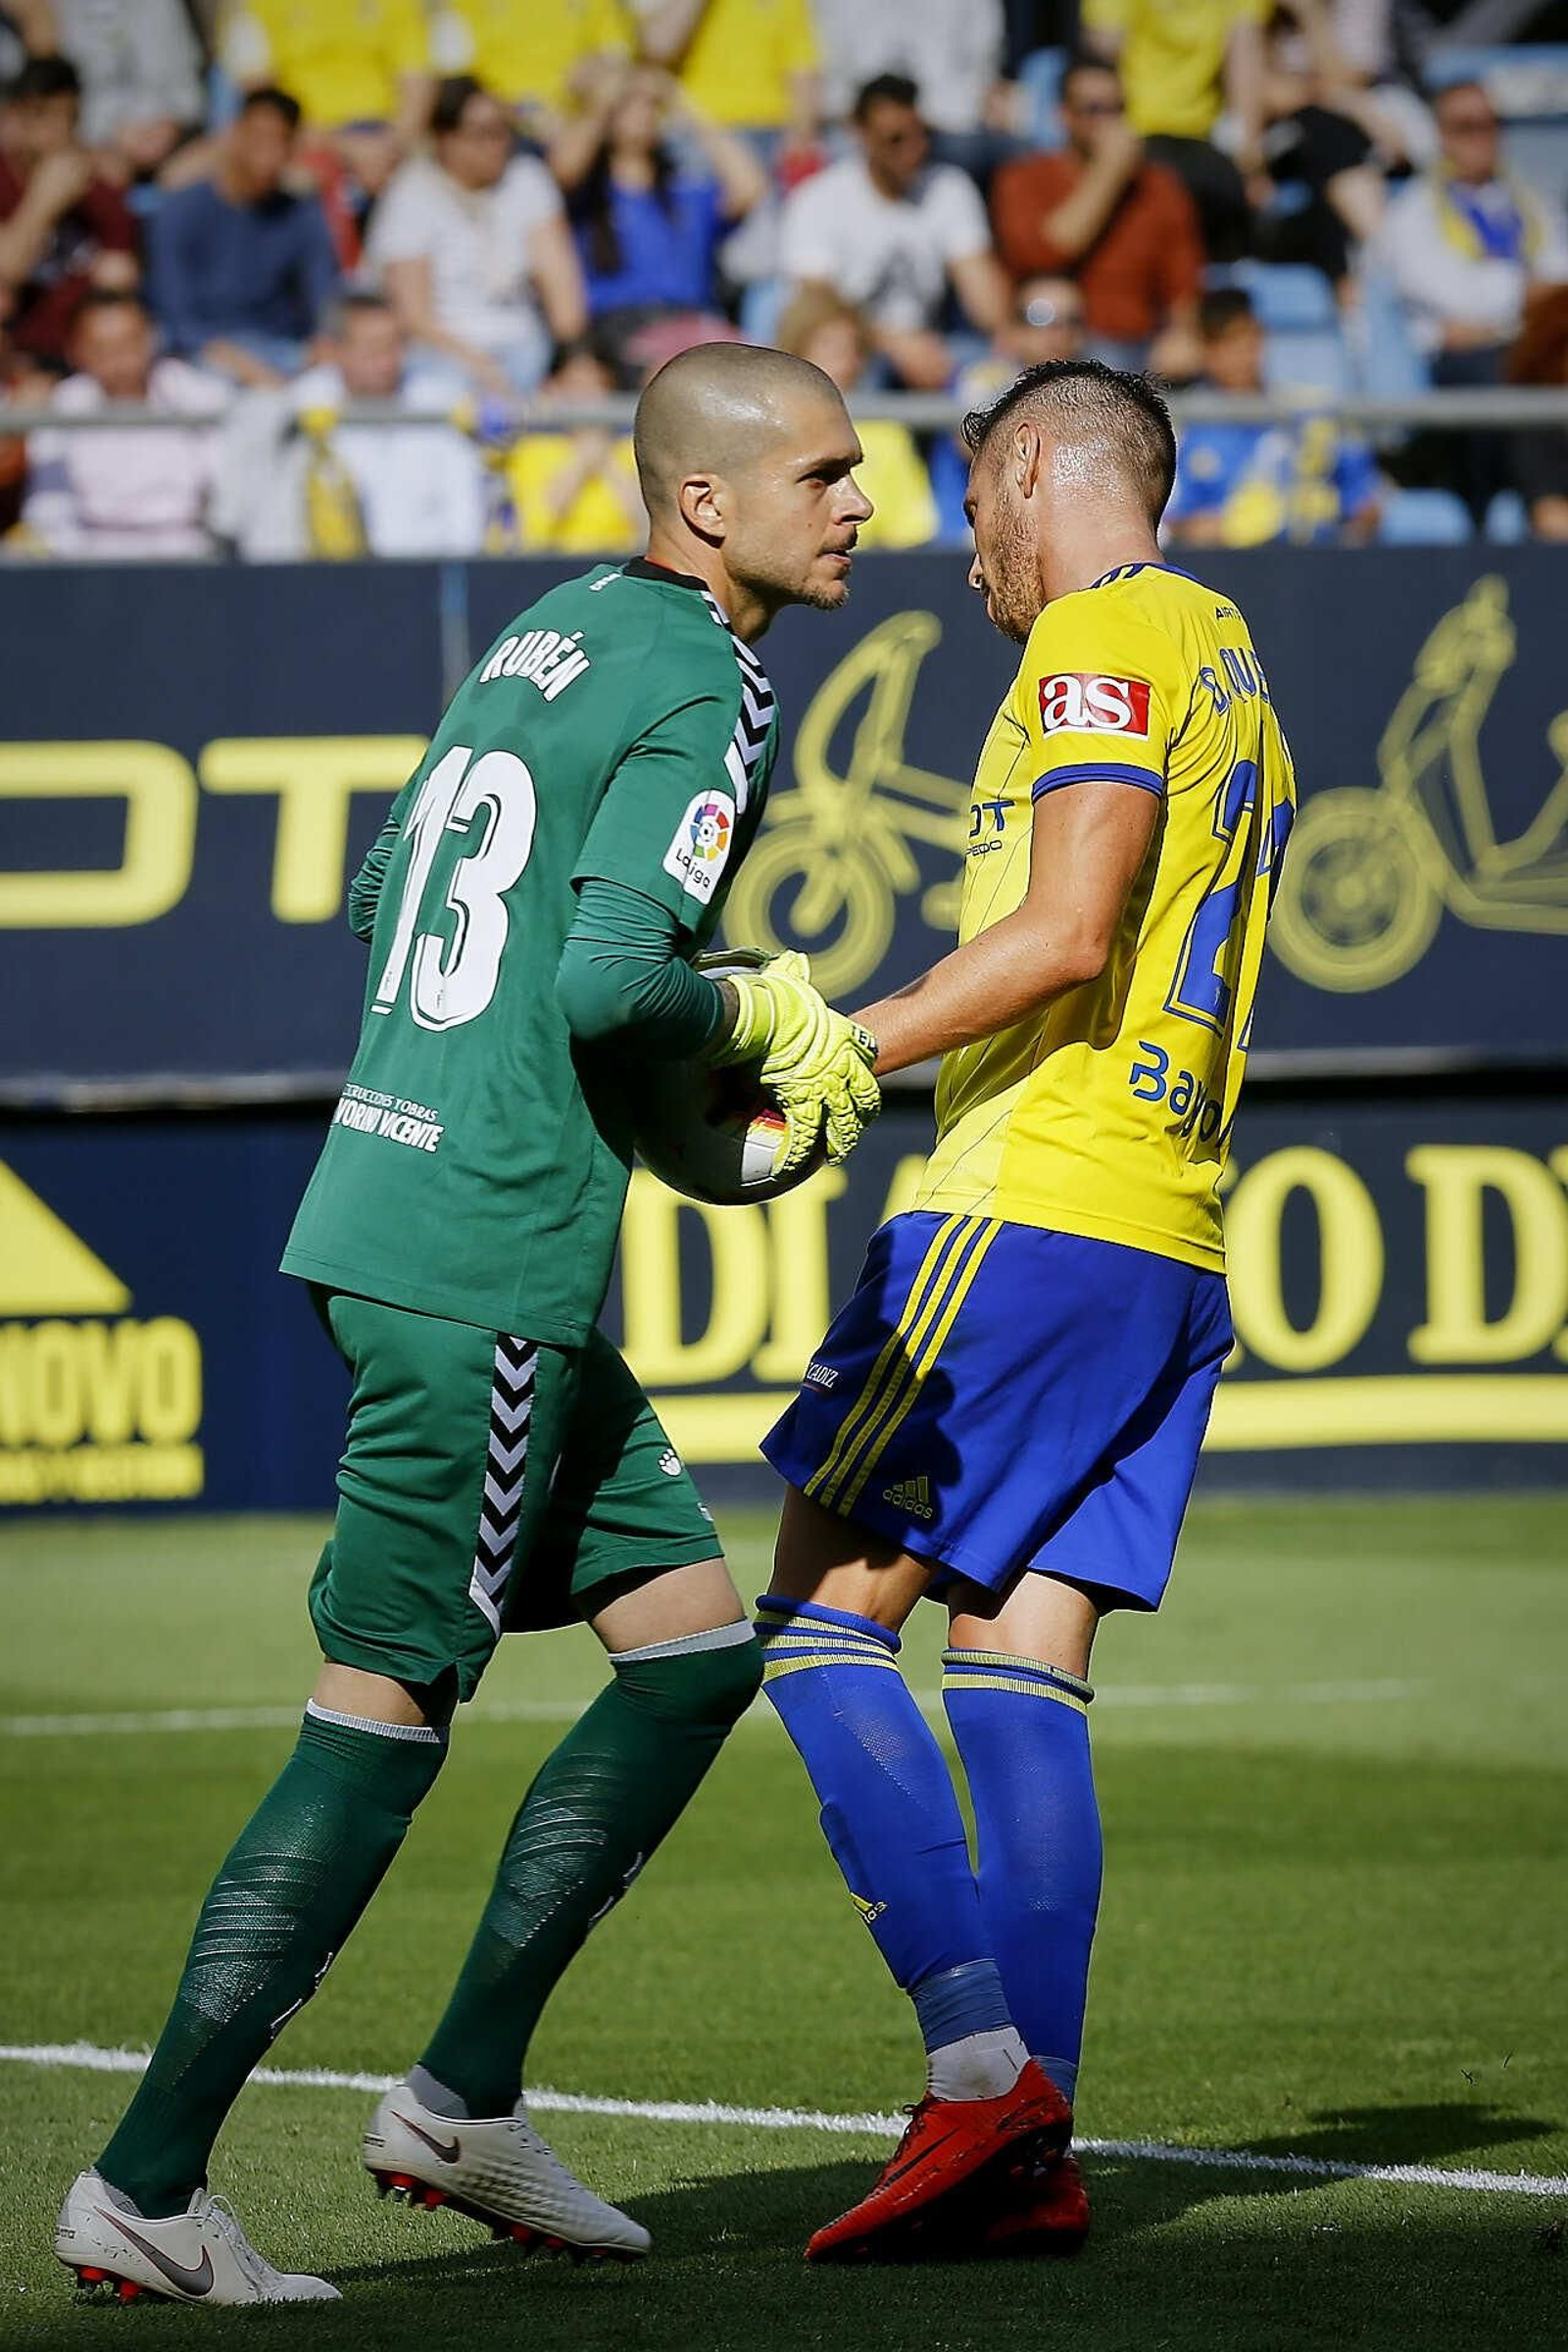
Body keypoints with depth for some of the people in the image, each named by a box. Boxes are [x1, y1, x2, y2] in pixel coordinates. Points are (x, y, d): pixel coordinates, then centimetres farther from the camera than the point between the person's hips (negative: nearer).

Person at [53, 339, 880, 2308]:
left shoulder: (550, 634, 16)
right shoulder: (704, 691, -12)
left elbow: (383, 908, 22)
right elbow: (609, 981, -23)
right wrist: (766, 1019, -5)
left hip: (389, 1195, 10)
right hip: (489, 1259, -10)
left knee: (697, 1640, 14)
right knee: (384, 1716, -5)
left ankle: (463, 2102, 16)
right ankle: (147, 2183, -2)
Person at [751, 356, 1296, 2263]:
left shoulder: (1105, 635, -6)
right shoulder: (1226, 662, 23)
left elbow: (1067, 936, -18)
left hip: (1034, 1201, -9)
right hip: (1169, 1239, 9)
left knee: (820, 1618, -6)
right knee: (1018, 1668, 5)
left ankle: (979, 2064, -17)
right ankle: (1030, 2157, -2)